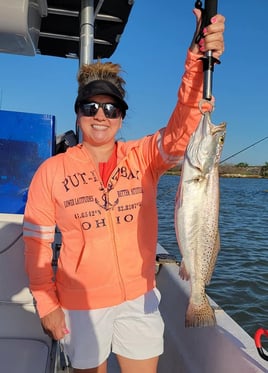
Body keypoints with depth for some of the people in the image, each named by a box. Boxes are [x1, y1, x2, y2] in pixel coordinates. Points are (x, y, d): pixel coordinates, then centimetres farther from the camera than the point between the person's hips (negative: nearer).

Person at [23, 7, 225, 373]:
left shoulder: (143, 157, -6)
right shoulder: (52, 171, -8)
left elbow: (182, 127, -24)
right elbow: (37, 241, -4)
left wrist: (198, 61, -38)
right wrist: (46, 303, -5)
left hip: (139, 299, 2)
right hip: (81, 304, -1)